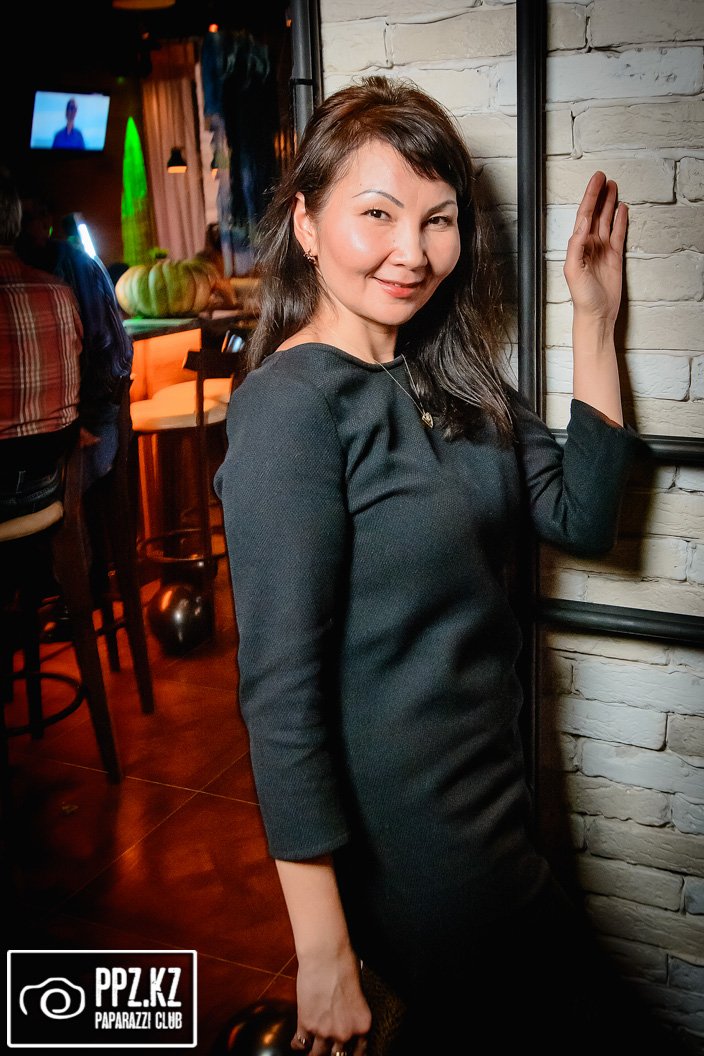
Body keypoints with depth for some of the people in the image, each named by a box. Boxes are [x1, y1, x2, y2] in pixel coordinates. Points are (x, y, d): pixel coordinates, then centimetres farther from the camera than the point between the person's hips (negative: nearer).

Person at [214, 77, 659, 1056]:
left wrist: (594, 323, -3)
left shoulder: (450, 378, 3)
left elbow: (582, 516, 3)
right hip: (410, 842, -7)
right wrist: (323, 950, -20)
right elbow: (280, 689, -23)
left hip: (488, 802, 7)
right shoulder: (293, 401, -21)